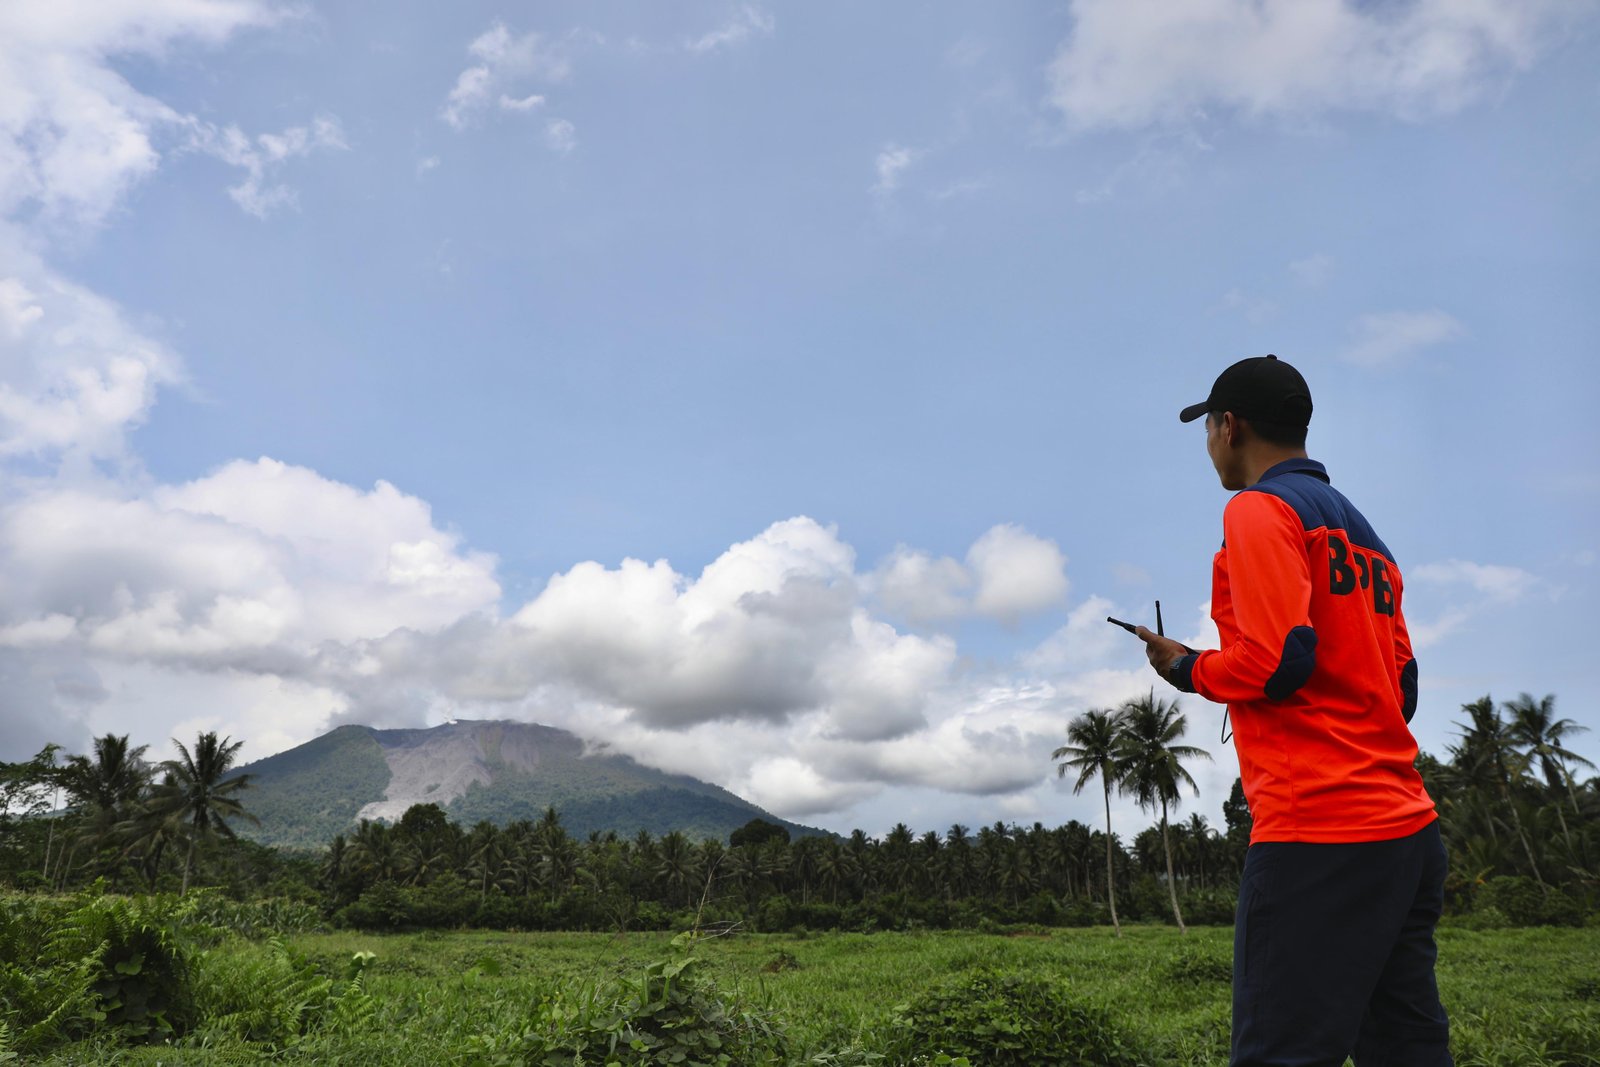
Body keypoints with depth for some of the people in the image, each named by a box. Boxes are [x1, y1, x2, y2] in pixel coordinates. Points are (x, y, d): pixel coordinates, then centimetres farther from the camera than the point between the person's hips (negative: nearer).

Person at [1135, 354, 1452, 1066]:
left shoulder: (1260, 509, -6)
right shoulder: (1365, 534, 21)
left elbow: (1277, 659, -18)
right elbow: (1401, 688, 19)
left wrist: (1187, 669, -1)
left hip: (1317, 831, -9)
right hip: (1410, 827, 10)